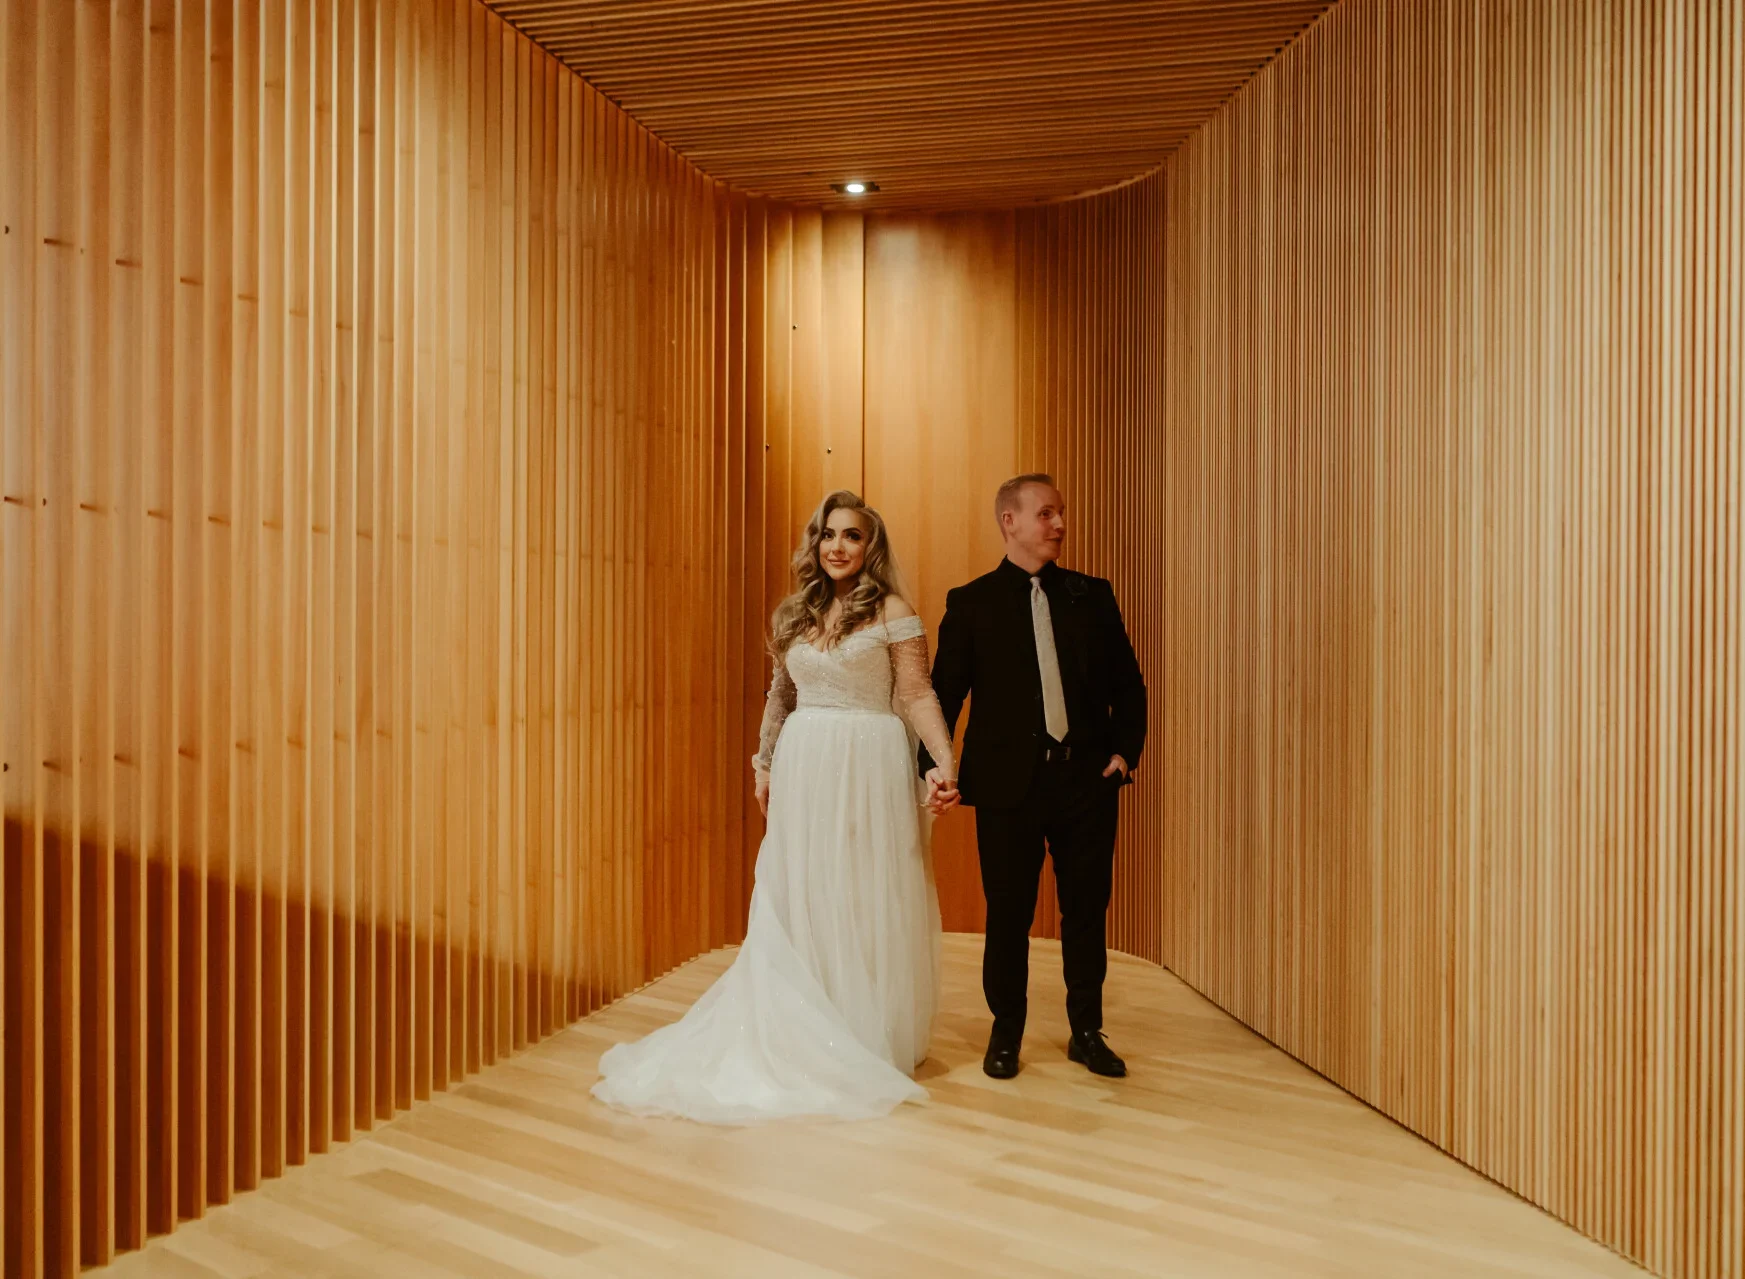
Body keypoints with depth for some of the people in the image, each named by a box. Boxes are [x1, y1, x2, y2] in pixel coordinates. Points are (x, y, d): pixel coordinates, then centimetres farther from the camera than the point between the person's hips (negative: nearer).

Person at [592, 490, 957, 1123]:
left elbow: (918, 696, -9)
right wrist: (763, 762, 17)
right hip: (802, 769, 5)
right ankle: (807, 1039, 24)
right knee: (796, 899, 10)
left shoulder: (892, 612, -4)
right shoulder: (794, 614, 11)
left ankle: (871, 1041, 19)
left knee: (866, 902, 3)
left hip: (868, 768, -5)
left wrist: (944, 762, -21)